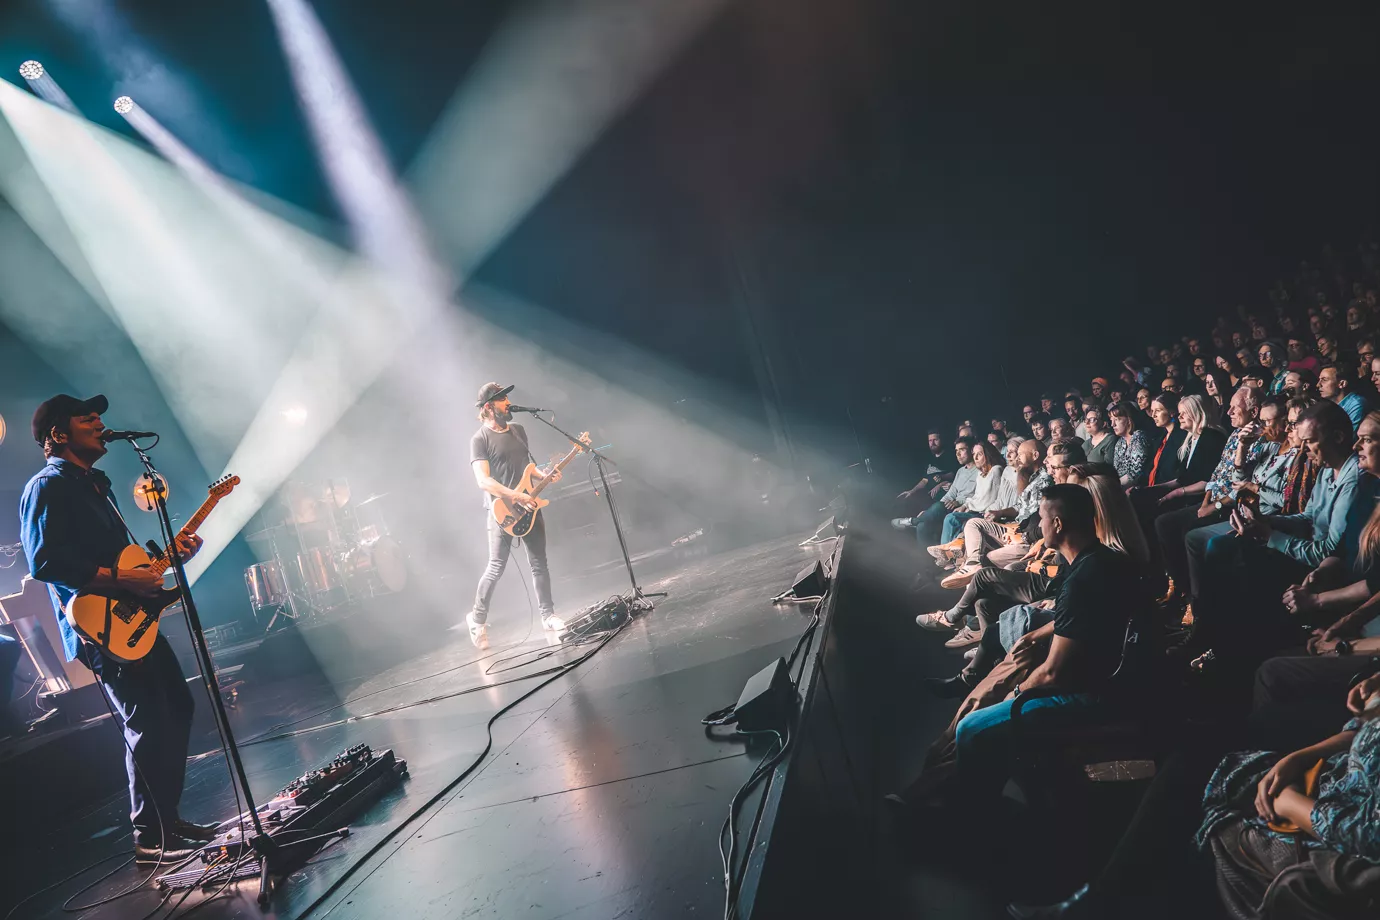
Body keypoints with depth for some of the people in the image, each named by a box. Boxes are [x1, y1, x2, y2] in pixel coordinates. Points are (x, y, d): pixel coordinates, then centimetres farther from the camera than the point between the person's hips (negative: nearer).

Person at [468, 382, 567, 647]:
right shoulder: (480, 439, -9)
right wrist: (516, 496, -25)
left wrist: (544, 477, 2)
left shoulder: (519, 431, 12)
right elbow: (482, 480, -18)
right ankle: (477, 619, 11)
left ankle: (547, 614, 17)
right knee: (496, 568, -5)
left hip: (529, 508, 6)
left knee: (539, 563, 8)